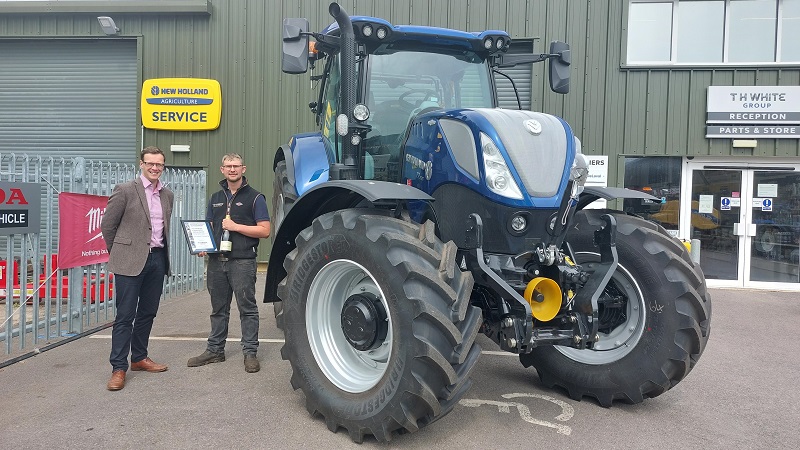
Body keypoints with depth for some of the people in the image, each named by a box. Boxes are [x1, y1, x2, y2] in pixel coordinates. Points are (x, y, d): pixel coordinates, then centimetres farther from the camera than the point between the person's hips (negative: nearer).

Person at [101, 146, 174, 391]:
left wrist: (161, 250, 15)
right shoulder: (125, 190, -7)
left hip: (157, 258, 6)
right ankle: (118, 368, 4)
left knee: (148, 313, 14)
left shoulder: (167, 195, 10)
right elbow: (107, 225, -2)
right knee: (125, 315, -2)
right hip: (131, 261, -6)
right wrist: (120, 252, 4)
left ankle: (139, 357, 27)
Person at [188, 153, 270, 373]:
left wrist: (236, 227, -15)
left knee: (247, 308, 0)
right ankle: (214, 350, 25)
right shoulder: (216, 198, 16)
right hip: (217, 260, 6)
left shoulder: (254, 197, -1)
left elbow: (264, 230, -8)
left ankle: (250, 352, 7)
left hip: (242, 261, -6)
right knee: (218, 309, 14)